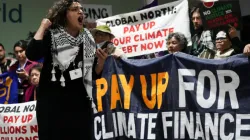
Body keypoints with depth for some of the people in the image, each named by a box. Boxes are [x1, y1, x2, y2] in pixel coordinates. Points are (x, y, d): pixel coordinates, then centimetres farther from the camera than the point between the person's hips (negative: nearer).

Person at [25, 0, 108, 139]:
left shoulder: (88, 40, 9)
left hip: (80, 103, 4)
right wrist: (43, 27, -13)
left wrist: (102, 60, -4)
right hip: (52, 103, -4)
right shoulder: (51, 36, -4)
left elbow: (94, 74, 15)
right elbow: (32, 54, -23)